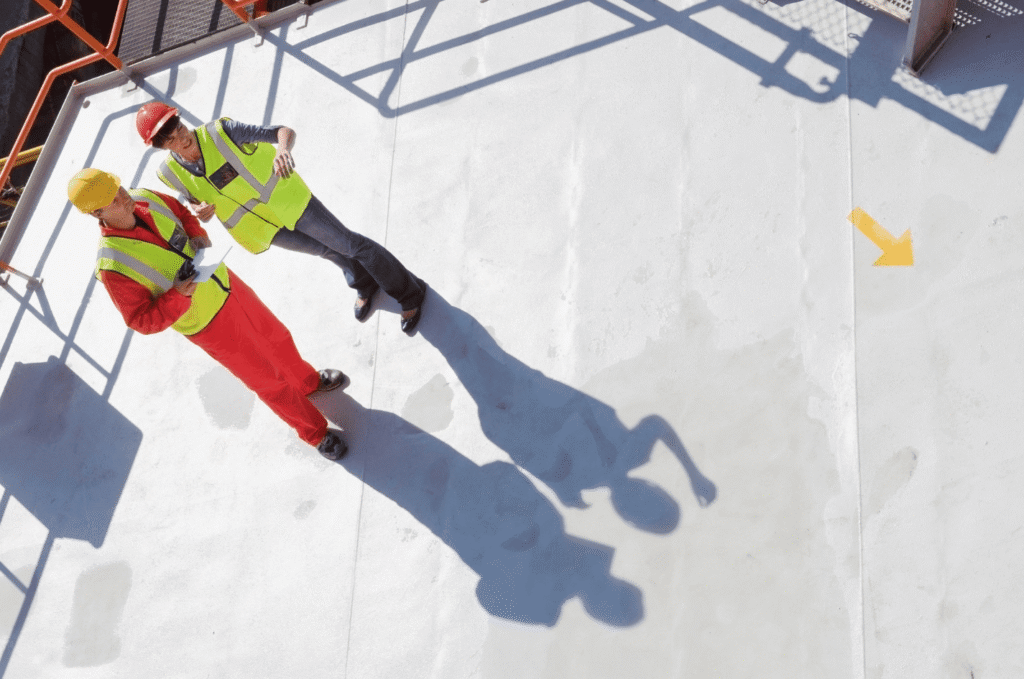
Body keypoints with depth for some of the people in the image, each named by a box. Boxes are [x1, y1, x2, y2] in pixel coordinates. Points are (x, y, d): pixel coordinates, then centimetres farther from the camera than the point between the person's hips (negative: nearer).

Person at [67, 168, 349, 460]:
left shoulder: (144, 199, -12)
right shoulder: (112, 266, -29)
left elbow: (182, 212, 10)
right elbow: (142, 321, -21)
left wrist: (198, 237, -10)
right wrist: (178, 296, -35)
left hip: (226, 283, 6)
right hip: (210, 324, -6)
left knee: (278, 338, 27)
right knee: (269, 382, 10)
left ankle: (308, 381, 59)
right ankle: (316, 433, 34)